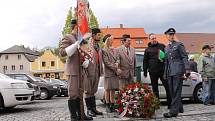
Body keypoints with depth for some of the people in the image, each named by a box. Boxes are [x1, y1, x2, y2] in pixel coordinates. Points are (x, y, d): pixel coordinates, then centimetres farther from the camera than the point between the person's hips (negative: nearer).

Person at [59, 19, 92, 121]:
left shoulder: (79, 38, 18)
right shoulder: (68, 38, -8)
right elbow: (62, 52, -20)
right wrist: (76, 44, -25)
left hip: (80, 70, 9)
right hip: (72, 70, -9)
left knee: (79, 93, 13)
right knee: (73, 94, -5)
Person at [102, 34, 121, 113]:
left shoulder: (114, 50, 15)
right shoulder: (104, 51, -7)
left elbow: (118, 59, 14)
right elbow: (107, 62, -12)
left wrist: (117, 63, -9)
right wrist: (116, 69, -12)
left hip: (115, 72, 6)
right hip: (108, 72, -6)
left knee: (113, 89, 9)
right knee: (108, 89, 1)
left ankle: (112, 105, 16)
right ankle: (107, 106, 10)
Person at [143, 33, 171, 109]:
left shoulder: (162, 46, 8)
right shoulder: (148, 49, 11)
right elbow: (145, 61, 13)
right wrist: (145, 72, 8)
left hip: (162, 70, -1)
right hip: (153, 72, 1)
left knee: (168, 87, -4)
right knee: (155, 89, 8)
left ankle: (170, 104, 4)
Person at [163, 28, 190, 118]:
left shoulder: (179, 45, 0)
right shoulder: (167, 48, 19)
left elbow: (185, 57, -6)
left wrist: (187, 69, -16)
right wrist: (165, 73, 19)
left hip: (178, 71, -7)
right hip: (170, 72, 7)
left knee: (176, 91, -8)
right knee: (172, 91, 9)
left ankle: (174, 111, -10)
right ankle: (179, 108, 22)